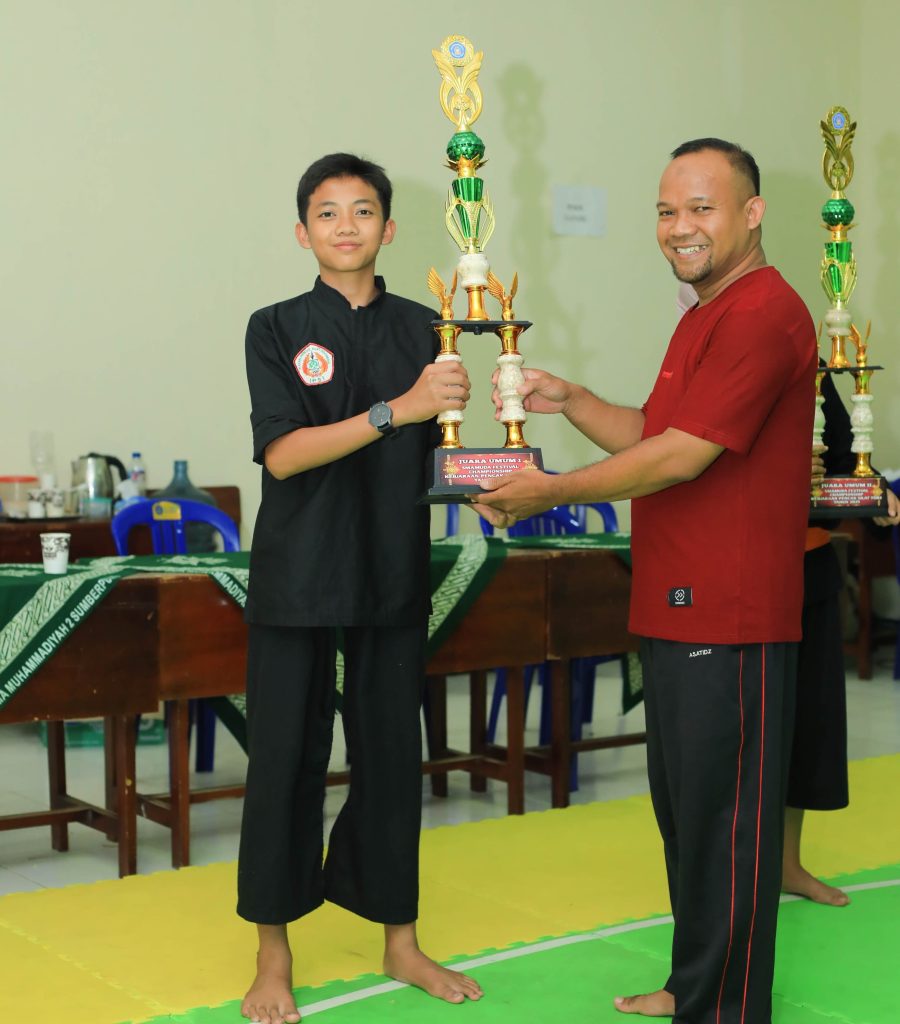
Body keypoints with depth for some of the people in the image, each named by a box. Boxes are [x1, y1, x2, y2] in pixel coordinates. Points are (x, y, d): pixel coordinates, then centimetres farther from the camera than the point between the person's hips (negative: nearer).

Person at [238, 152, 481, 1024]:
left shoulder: (420, 328, 6)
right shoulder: (277, 329, -2)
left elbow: (438, 452, 8)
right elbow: (281, 454, -14)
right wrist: (396, 409, -23)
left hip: (394, 574, 3)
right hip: (297, 576, -2)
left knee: (391, 752, 11)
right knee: (286, 757, 3)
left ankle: (399, 941, 26)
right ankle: (273, 954, 18)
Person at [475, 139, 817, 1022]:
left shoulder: (763, 314, -17)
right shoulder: (706, 317, 19)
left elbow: (679, 456, -21)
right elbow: (652, 435, 23)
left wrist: (547, 493, -13)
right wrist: (568, 400, 7)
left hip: (727, 621, -11)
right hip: (680, 615, 11)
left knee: (724, 821, -1)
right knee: (684, 810, 19)